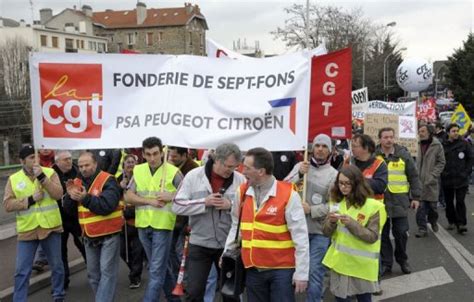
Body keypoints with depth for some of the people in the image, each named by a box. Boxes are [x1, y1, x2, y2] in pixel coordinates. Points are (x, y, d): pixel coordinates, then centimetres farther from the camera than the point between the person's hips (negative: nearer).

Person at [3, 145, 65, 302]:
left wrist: (42, 177, -20)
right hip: (27, 230, 0)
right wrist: (30, 199, -15)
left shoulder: (50, 172, -2)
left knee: (57, 265, 13)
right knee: (22, 270, 4)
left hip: (50, 227, 0)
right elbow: (7, 205, -4)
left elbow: (58, 194, -14)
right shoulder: (13, 179, 1)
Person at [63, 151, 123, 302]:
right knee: (93, 273, 13)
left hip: (109, 234, -7)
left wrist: (85, 198, -32)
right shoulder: (77, 183, 7)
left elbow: (107, 206, -26)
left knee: (107, 271, -7)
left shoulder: (107, 181, -13)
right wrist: (70, 196, -14)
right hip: (89, 236, 7)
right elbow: (70, 211, 5)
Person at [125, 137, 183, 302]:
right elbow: (128, 196, -2)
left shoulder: (173, 172, -8)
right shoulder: (138, 170, 4)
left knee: (156, 270, -4)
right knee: (159, 266, 19)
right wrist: (150, 201, -15)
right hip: (143, 226, 5)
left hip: (162, 225, -5)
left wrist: (172, 197, -23)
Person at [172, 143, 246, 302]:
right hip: (199, 244, -1)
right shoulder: (194, 175, -7)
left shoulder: (240, 180, -5)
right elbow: (177, 206, -10)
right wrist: (205, 202, -20)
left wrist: (231, 206, -20)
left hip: (228, 245, 1)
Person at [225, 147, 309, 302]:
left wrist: (301, 273, -11)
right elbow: (236, 226, 15)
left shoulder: (288, 194, -12)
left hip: (281, 269, -5)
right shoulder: (242, 192, 3)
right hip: (253, 269, 5)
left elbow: (300, 237, -11)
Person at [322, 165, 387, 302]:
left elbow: (372, 237, -16)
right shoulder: (335, 202, 1)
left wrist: (352, 223, -28)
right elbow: (326, 232, 2)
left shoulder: (372, 206, -13)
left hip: (361, 264, -3)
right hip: (340, 261, 4)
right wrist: (331, 222, -20)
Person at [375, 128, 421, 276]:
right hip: (380, 201, 1)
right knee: (383, 234, 8)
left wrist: (416, 197, 1)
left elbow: (414, 177, 4)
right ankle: (386, 263, 21)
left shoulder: (403, 154, -1)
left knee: (401, 233, 5)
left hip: (399, 201, 0)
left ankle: (402, 260, 26)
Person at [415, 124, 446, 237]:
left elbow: (441, 162, -5)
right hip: (419, 180, 3)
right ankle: (422, 228, 5)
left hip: (431, 181, -3)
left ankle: (433, 221, 36)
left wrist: (432, 175, -13)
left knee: (432, 204, 8)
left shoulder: (437, 145, -6)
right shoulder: (419, 144, 6)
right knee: (421, 206, -1)